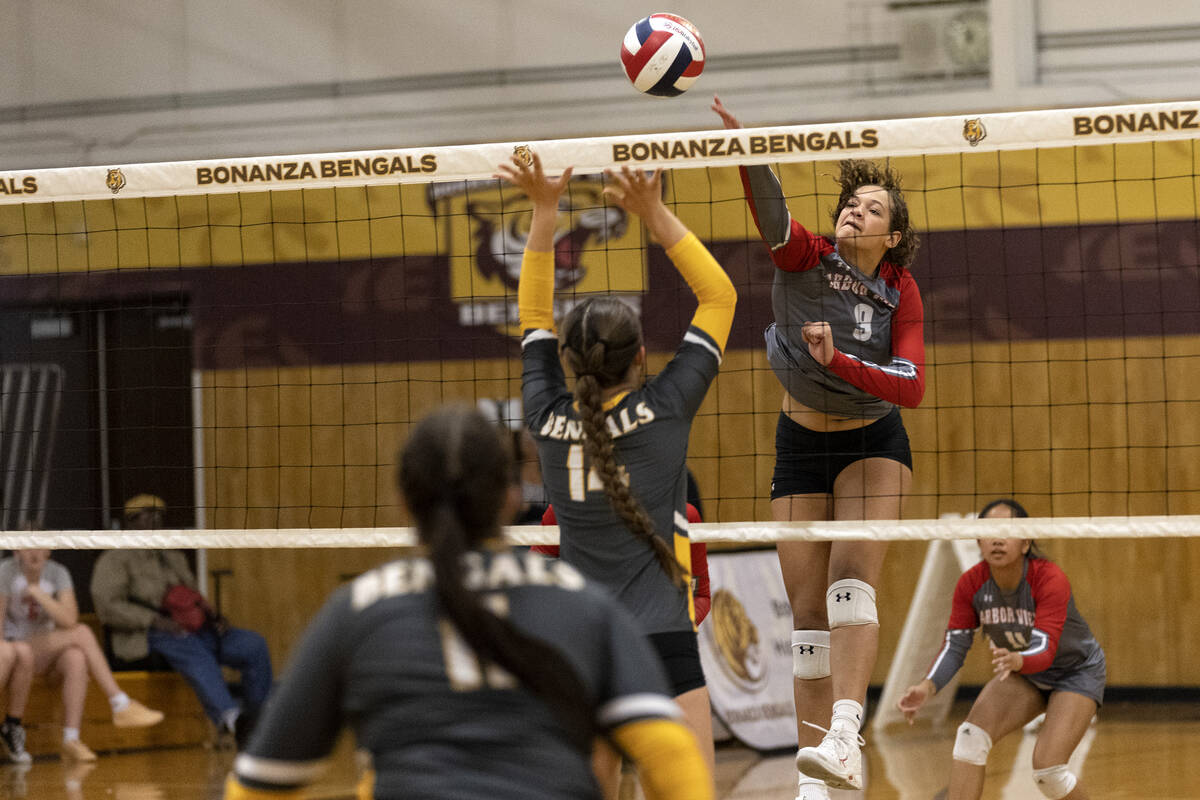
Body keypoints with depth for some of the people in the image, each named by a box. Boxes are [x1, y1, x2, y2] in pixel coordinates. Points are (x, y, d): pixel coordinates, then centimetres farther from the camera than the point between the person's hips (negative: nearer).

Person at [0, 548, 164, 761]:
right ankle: (121, 705, -26)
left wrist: (38, 593, -21)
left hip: (49, 648, 4)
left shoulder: (57, 573, -1)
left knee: (76, 659, -34)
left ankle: (71, 740, -35)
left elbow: (69, 620, -15)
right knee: (82, 633, -26)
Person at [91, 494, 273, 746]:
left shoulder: (174, 558, 32)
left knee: (254, 645, -16)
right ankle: (228, 716, -63)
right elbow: (108, 607, -3)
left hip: (192, 630, 7)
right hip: (149, 636, -7)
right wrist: (155, 620, -16)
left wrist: (213, 617, 7)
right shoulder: (114, 560, 10)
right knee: (195, 653, -40)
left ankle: (258, 720, -21)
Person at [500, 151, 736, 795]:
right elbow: (719, 296, 6)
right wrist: (655, 216, 3)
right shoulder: (663, 409, -4)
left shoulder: (548, 420, 4)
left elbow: (535, 318, 20)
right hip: (659, 644, -4)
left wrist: (543, 211, 18)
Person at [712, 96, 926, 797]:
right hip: (801, 444, 2)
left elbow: (911, 388, -19)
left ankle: (845, 742, -38)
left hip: (873, 442, -1)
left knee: (852, 581, -24)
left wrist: (840, 360, -34)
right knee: (808, 614, 1)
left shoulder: (901, 292, -10)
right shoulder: (805, 257, -12)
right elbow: (771, 209, -33)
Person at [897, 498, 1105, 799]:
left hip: (1076, 671, -5)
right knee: (971, 735, -21)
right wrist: (927, 687, -33)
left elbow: (1044, 650, -41)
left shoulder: (1051, 579, -33)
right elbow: (954, 646, -14)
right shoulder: (971, 584, -19)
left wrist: (1017, 661, -64)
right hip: (1023, 673, 5)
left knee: (1047, 768, -21)